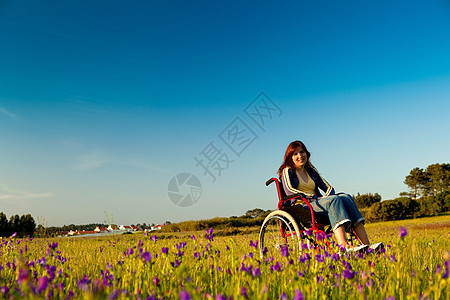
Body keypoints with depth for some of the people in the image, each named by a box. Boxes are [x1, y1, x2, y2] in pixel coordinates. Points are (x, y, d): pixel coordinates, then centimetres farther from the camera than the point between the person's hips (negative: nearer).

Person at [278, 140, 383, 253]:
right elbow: (289, 191, -11)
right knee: (334, 199, -31)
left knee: (346, 197, -21)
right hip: (301, 207, -6)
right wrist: (314, 197, -18)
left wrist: (326, 198, -6)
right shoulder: (288, 171, 7)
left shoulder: (311, 170, 25)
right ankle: (344, 246, -49)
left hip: (317, 203, 6)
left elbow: (328, 187, 18)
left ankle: (366, 244, -34)